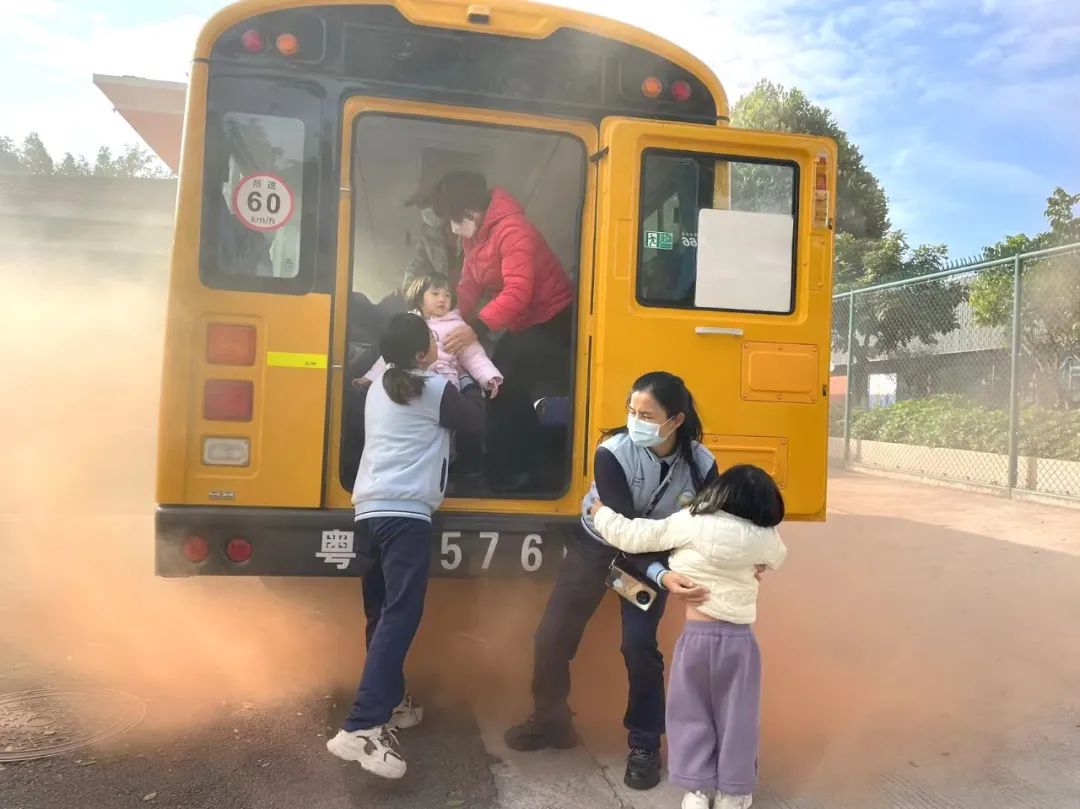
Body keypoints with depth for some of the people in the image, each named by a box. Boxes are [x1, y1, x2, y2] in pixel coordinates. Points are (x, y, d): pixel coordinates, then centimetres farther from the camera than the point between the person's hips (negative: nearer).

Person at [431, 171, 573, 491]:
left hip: (551, 320, -9)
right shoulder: (473, 232, 3)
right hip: (521, 323, 9)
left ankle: (519, 471, -1)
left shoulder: (512, 229, -26)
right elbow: (470, 284, 4)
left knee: (514, 392, -13)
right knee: (499, 387, 7)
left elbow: (518, 292, -35)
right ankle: (502, 468, 16)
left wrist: (477, 328, -43)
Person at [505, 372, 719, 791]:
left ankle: (644, 745, 14)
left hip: (655, 553, 0)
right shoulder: (612, 453, -30)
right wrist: (660, 576, -48)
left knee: (639, 644, -10)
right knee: (552, 636, 0)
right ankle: (550, 722, 26)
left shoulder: (701, 464, -22)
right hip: (597, 545, 0)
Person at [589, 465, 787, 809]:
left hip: (695, 637, -1)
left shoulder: (688, 524, -11)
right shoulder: (764, 540, -7)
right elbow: (776, 555, 18)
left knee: (692, 715, 16)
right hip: (738, 640, 1)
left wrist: (600, 512, 11)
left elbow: (631, 536, -5)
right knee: (736, 717, 16)